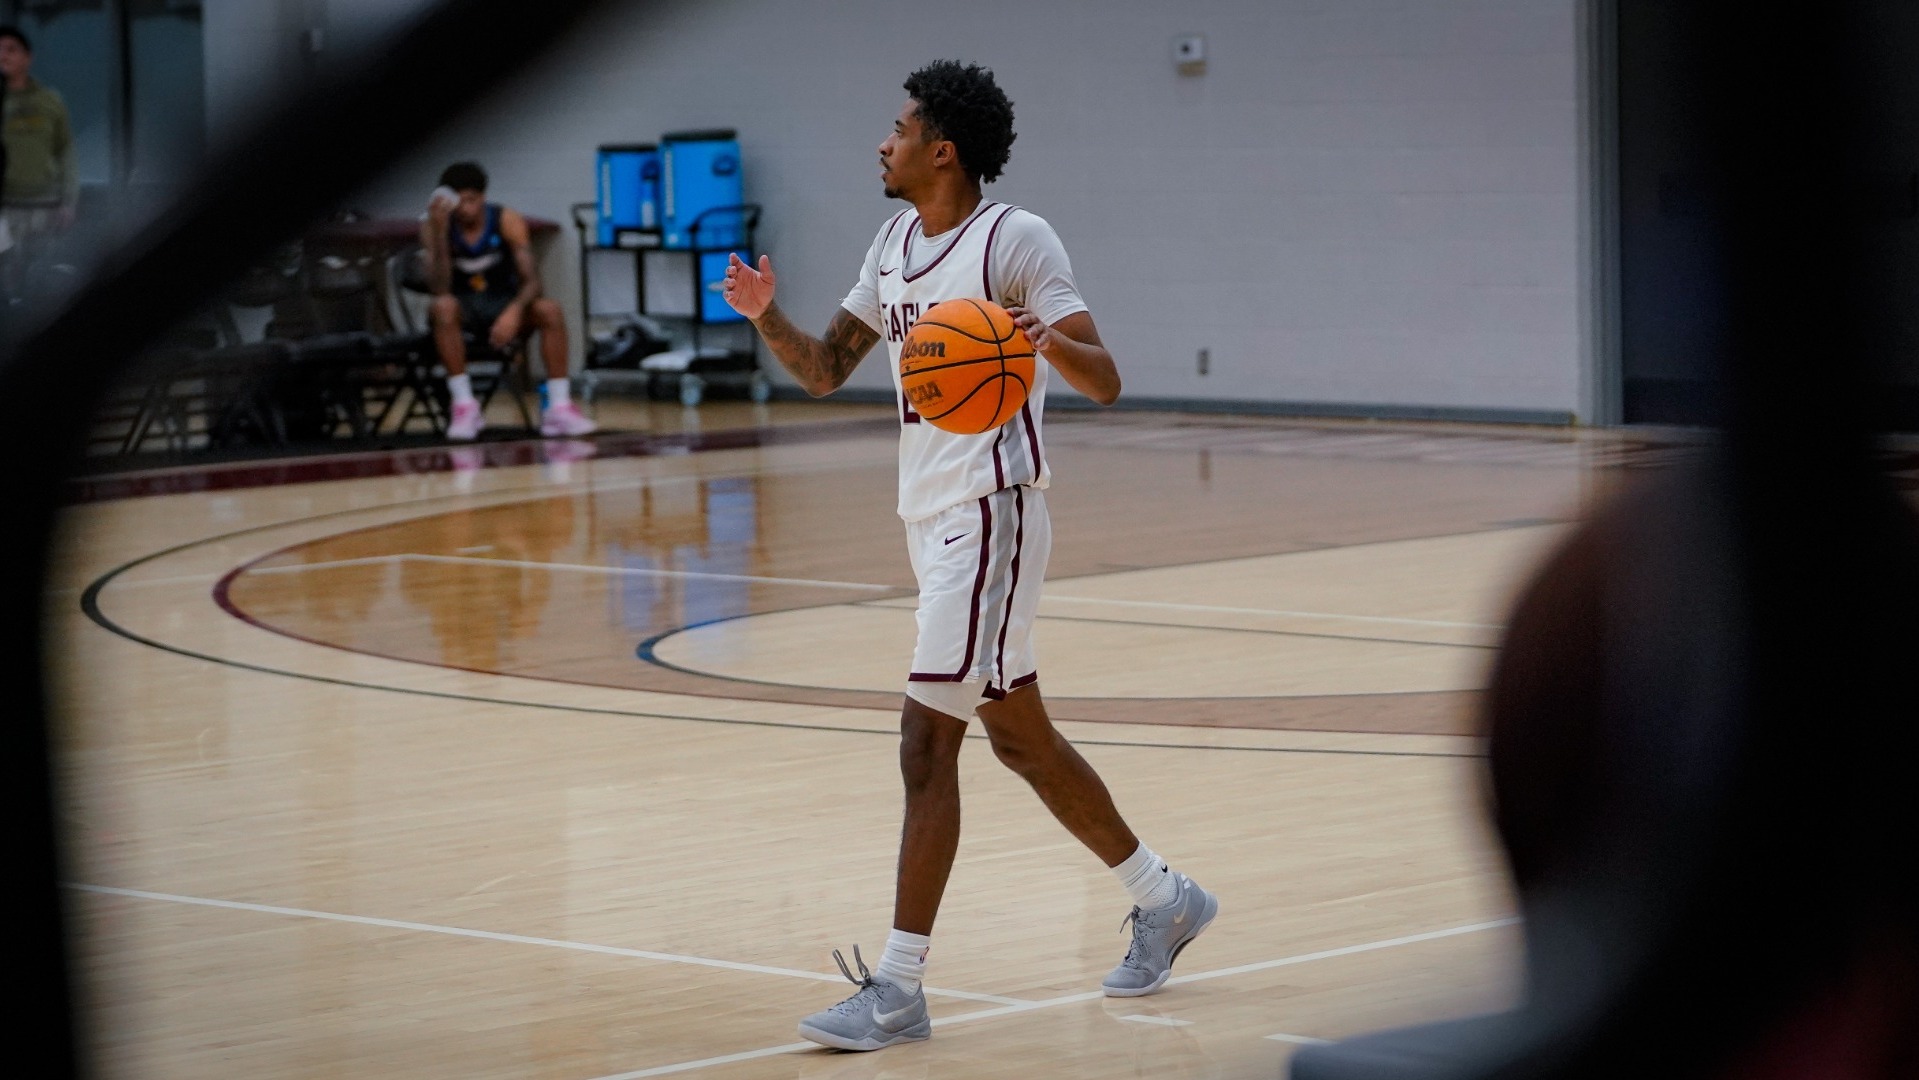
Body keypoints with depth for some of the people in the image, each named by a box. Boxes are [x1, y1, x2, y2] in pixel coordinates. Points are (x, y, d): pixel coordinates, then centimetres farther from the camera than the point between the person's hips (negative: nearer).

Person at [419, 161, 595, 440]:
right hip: (465, 307, -1)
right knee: (443, 307, -36)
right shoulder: (434, 226, -15)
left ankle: (559, 407, -25)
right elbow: (439, 289, -25)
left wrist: (514, 311, -40)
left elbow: (531, 279, -19)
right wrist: (439, 233, -36)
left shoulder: (507, 221, -14)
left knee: (550, 310, -28)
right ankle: (464, 405, -30)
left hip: (505, 302, 1)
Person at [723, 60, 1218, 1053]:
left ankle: (898, 988, -9)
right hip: (930, 517, 9)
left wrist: (1053, 341, -37)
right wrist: (766, 317, -4)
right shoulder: (896, 243, 12)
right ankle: (1163, 898, 31)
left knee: (927, 740, -11)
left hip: (989, 514, -9)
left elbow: (1104, 384, -15)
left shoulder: (1015, 240, -12)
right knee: (1018, 735, 16)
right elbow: (824, 370, 16)